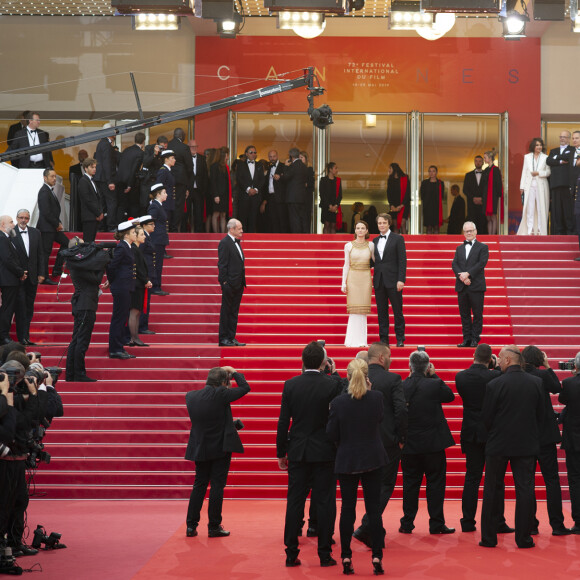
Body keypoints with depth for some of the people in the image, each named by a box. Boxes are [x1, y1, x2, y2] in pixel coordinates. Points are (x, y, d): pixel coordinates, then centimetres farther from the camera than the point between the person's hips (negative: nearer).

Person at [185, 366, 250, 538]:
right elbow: (245, 387, -9)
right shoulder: (220, 395, -18)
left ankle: (191, 525, 11)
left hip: (200, 449, 5)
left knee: (199, 485, 12)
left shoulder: (191, 396, -2)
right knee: (217, 485, 2)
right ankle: (214, 526, 4)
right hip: (220, 448, -5)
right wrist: (233, 372, 4)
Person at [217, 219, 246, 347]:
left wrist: (242, 281, 14)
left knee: (234, 312, 11)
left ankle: (231, 338, 16)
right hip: (230, 284, -9)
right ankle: (223, 338, 3)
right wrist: (224, 282, -18)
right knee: (226, 311, -2)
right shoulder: (225, 243, -12)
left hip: (238, 284, 9)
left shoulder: (236, 242, 15)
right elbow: (222, 264, -15)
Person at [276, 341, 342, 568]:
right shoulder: (333, 384, -9)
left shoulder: (290, 385, -2)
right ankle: (325, 554, 5)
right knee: (324, 502, 4)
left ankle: (291, 555, 9)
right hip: (325, 452, -2)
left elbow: (283, 422, 0)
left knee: (295, 503, 6)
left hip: (297, 451, 2)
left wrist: (281, 453, 9)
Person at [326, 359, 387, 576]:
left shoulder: (338, 402, -11)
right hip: (373, 459, 0)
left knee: (347, 509, 7)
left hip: (347, 461, 0)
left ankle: (346, 558, 8)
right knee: (374, 508, 5)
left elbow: (331, 434, -7)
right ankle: (377, 557, 3)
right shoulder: (376, 398, -9)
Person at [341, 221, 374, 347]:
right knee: (354, 310, -4)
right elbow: (346, 265, 5)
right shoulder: (349, 246, 4)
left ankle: (361, 340, 5)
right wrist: (343, 283, 0)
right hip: (353, 278, -1)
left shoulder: (370, 245, 6)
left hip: (365, 279, 1)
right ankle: (353, 340, 1)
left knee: (363, 311, 1)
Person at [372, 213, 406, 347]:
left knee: (397, 311, 0)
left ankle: (400, 339, 7)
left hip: (393, 280, -4)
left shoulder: (397, 238, 0)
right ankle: (383, 339, 10)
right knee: (381, 311, 6)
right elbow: (373, 261, 16)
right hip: (379, 280, 5)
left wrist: (401, 279, -13)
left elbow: (402, 260, -6)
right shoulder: (375, 241, 15)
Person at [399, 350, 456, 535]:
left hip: (409, 443, 3)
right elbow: (450, 396, 6)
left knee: (410, 483, 10)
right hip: (432, 443, -3)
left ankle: (407, 523, 14)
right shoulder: (434, 385, -13)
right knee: (435, 483, 5)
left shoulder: (401, 386, -5)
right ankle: (436, 524, 7)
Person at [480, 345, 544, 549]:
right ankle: (524, 538, 6)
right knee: (524, 490, 6)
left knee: (492, 490, 8)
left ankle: (488, 537, 12)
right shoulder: (536, 383, -2)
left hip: (499, 444, -2)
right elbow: (541, 414, 5)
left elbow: (486, 417, -6)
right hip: (527, 444, 2)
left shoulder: (495, 385, -12)